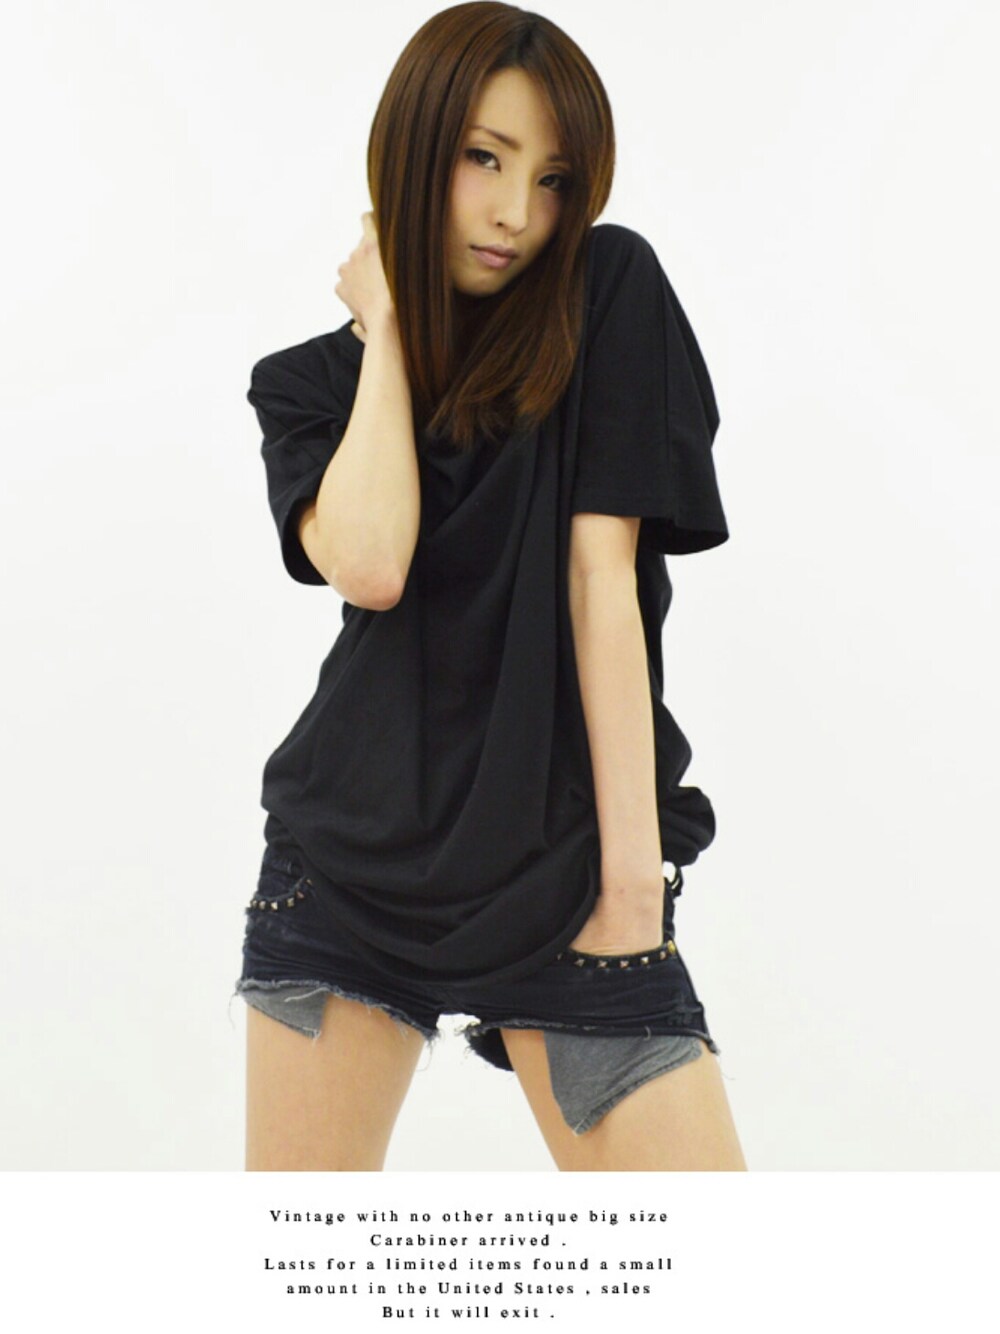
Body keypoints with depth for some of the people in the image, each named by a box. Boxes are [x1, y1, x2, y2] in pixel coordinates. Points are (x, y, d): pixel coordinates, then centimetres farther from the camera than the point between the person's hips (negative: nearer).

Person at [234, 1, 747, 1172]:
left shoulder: (608, 295, 0)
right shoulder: (310, 381, 7)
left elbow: (603, 573, -8)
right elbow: (370, 569, -13)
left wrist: (632, 873, -12)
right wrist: (386, 330, -3)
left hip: (560, 857, -2)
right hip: (355, 848, 2)